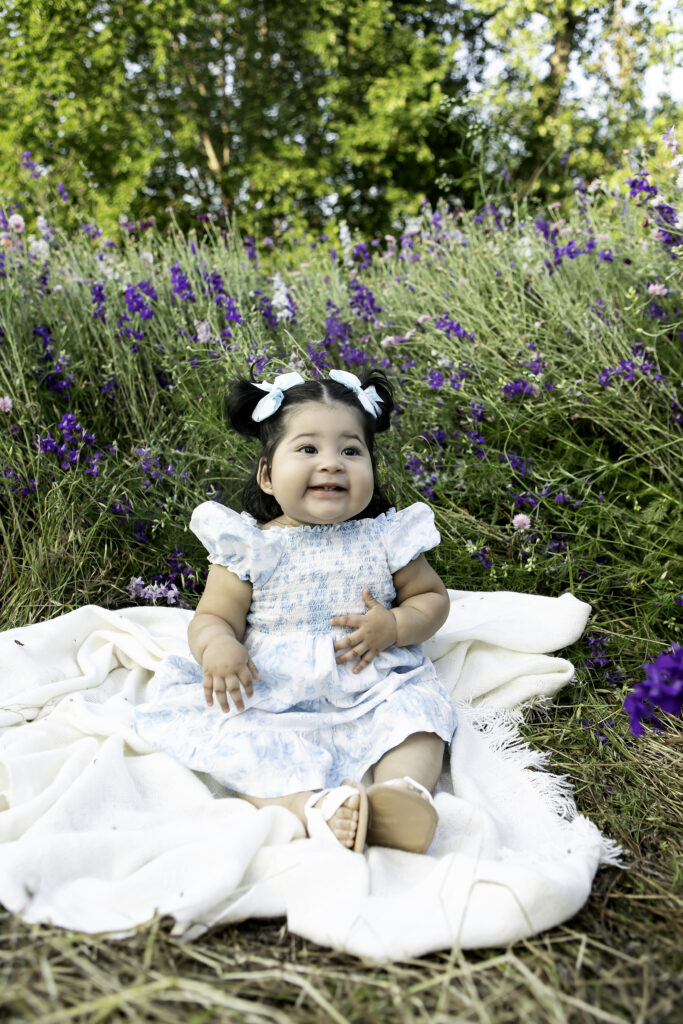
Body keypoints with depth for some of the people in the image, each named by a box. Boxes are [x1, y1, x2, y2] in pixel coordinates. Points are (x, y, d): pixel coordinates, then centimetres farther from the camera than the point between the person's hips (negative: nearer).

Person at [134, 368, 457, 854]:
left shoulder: (385, 538, 6)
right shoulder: (250, 546, 3)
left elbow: (432, 597, 15)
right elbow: (213, 617, 4)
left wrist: (395, 626, -8)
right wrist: (216, 646, -22)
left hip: (371, 694, 1)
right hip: (269, 700, -1)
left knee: (416, 709, -26)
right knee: (221, 729, -28)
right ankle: (309, 805, -49)